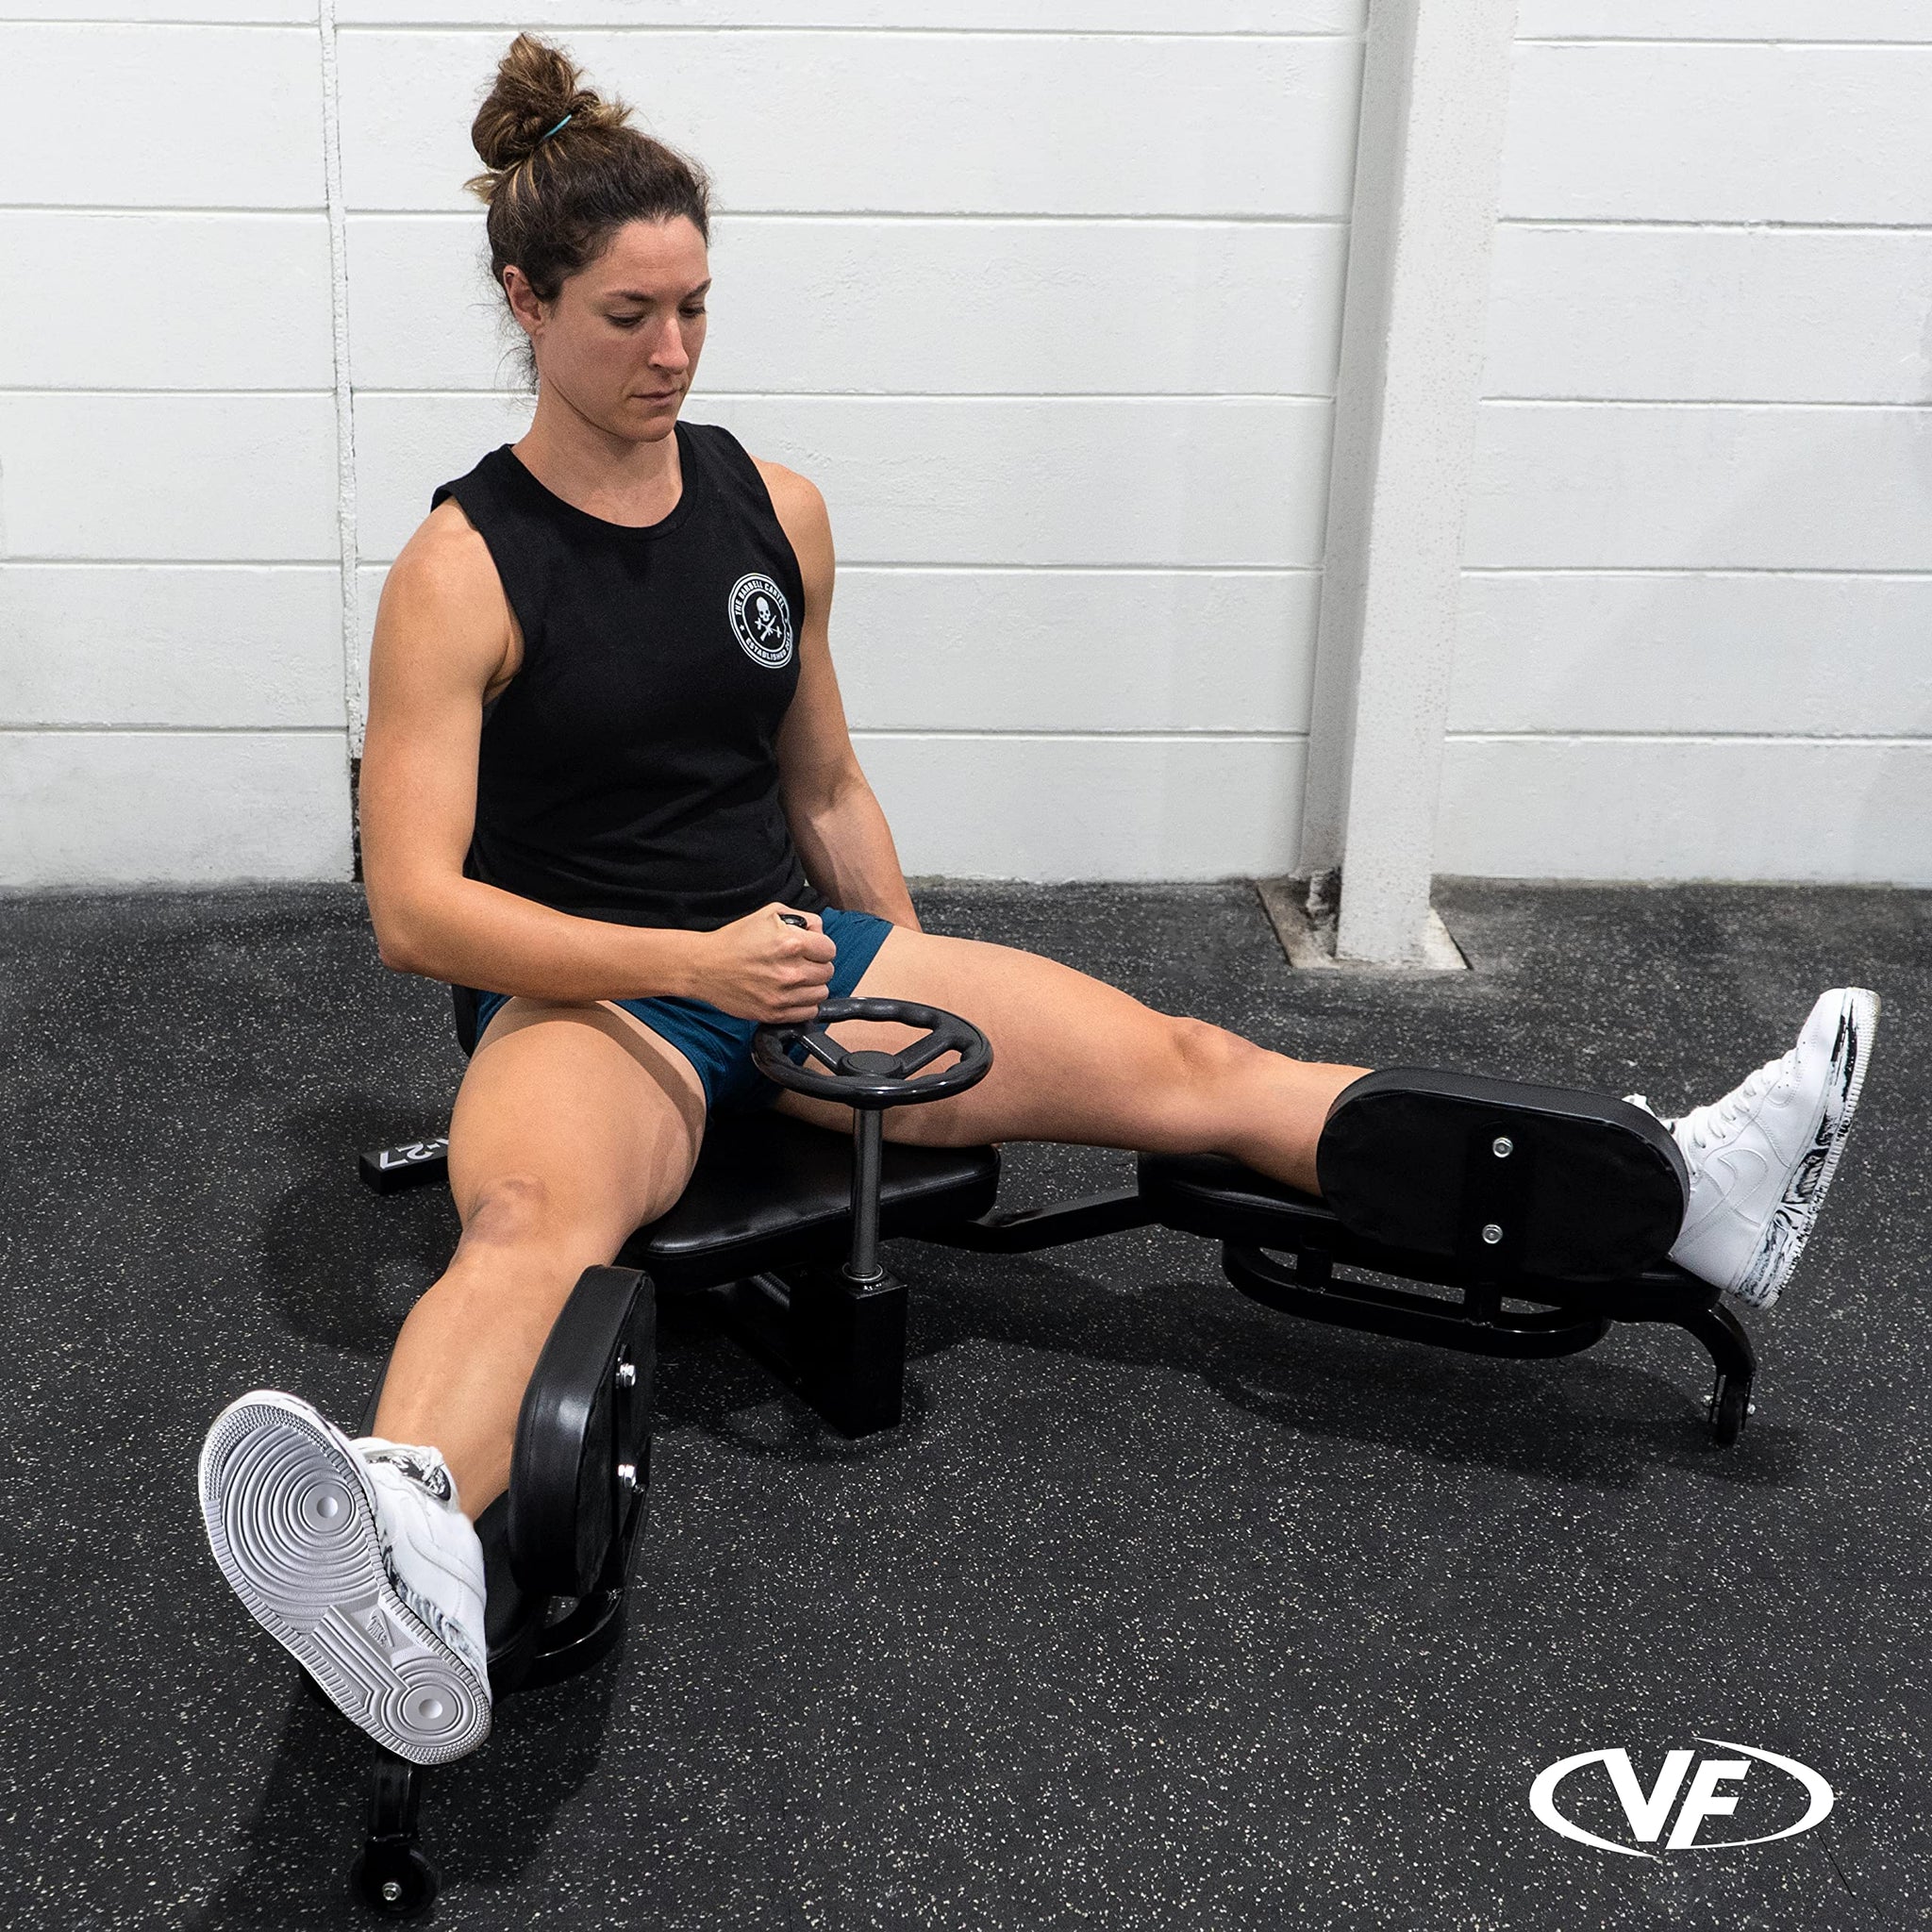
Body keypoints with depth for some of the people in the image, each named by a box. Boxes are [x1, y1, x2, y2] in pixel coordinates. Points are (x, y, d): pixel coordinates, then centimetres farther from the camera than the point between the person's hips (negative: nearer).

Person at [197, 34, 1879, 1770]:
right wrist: (687, 964, -25)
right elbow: (416, 907, -15)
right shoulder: (462, 570, -10)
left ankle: (1693, 1194, -11)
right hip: (586, 995, -5)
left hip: (799, 948, 5)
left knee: (1187, 1068, -8)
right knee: (530, 1216, -40)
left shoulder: (776, 511, 6)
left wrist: (927, 1010, 17)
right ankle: (406, 1554, -72)